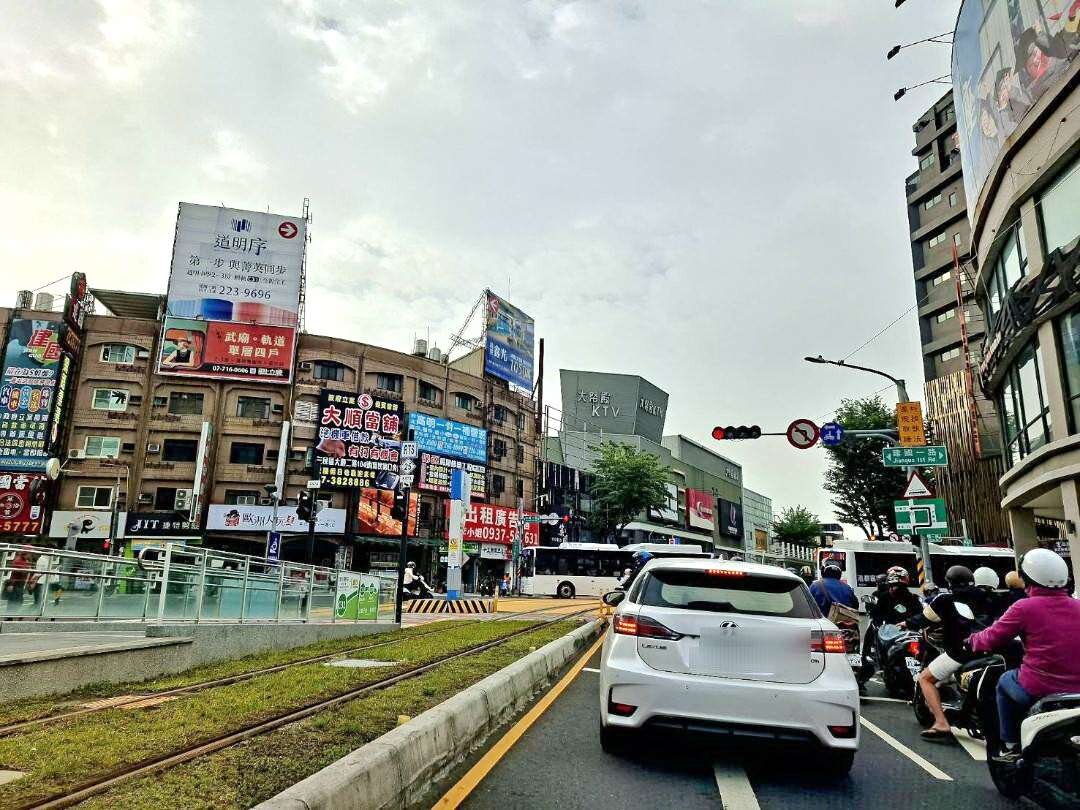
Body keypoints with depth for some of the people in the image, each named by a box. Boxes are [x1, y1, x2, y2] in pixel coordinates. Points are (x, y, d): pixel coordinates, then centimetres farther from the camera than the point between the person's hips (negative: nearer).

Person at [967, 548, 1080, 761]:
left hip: (1037, 689, -4)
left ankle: (1011, 747, 24)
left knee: (1005, 682, 25)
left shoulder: (1025, 607, -12)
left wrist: (972, 639, 16)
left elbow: (992, 639, -5)